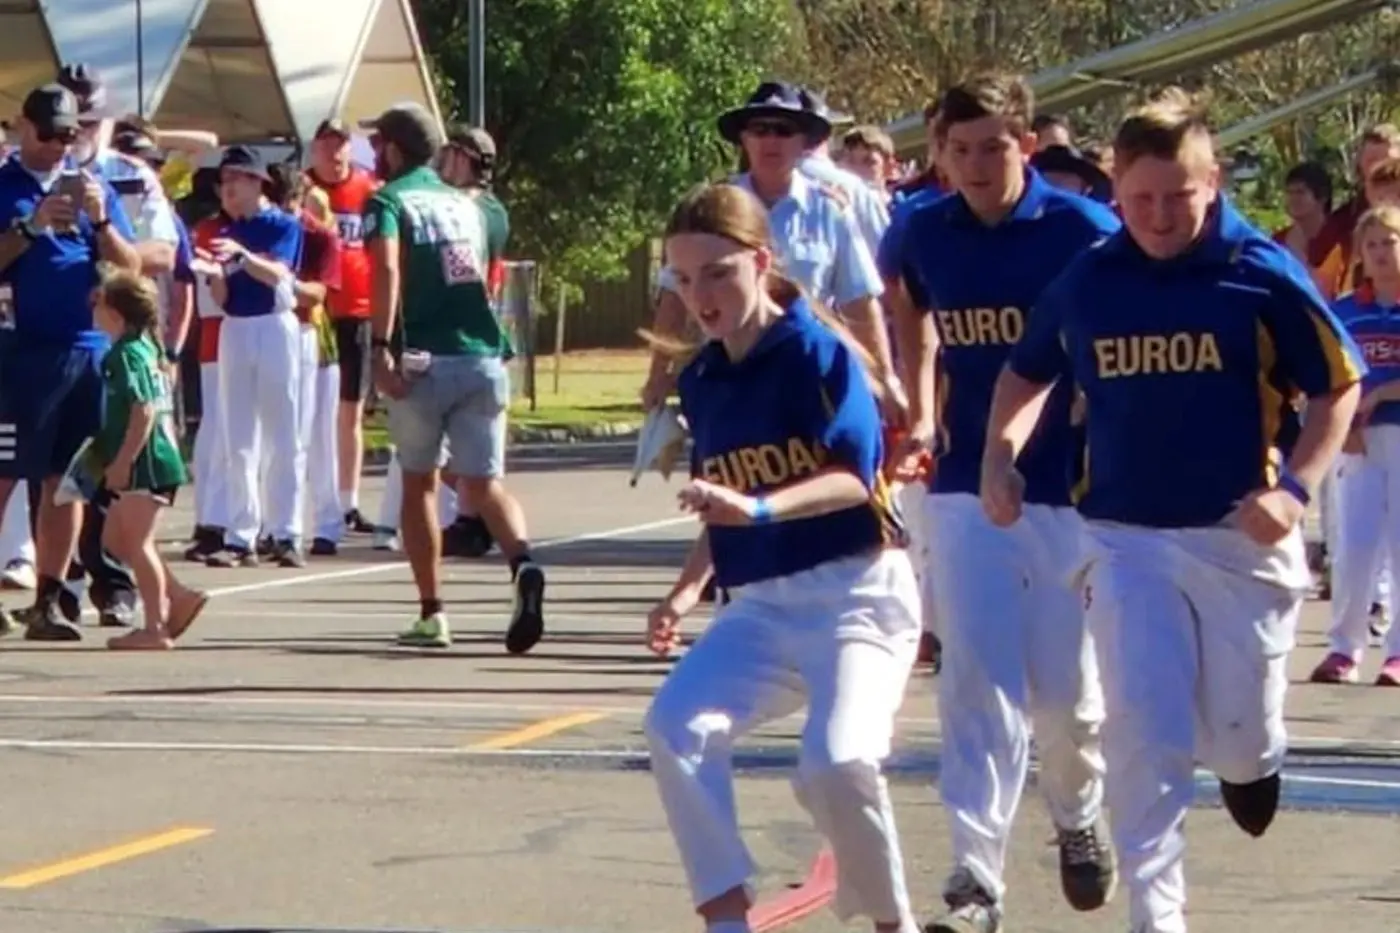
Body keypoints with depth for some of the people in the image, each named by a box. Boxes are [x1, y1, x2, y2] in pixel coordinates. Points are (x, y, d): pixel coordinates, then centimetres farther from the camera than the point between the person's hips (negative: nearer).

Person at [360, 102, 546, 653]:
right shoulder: (465, 203, 21)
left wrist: (381, 346, -21)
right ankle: (522, 563, -28)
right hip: (482, 355, 4)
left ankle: (432, 614, 11)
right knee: (485, 481, 3)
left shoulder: (388, 201, 2)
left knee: (418, 481, 12)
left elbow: (387, 269, -15)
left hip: (423, 360, -4)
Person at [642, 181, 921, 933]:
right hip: (760, 605, 6)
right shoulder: (701, 380, 11)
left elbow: (856, 474, -19)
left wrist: (757, 508, -34)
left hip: (857, 593, -6)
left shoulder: (817, 351, -8)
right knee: (676, 727, -19)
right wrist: (686, 589, 4)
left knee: (836, 764, -25)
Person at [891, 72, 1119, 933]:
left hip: (1071, 491, -2)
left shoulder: (1085, 232, -10)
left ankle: (1080, 816, 37)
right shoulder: (927, 235, 1)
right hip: (966, 488, 2)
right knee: (978, 686, -7)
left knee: (1066, 690, 6)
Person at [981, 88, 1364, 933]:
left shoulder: (1264, 274, -9)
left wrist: (1296, 487, -14)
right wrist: (1001, 456, 3)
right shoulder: (1084, 283, 0)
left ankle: (1252, 753, 45)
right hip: (1126, 540, 1)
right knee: (1145, 734, -10)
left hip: (1240, 538, -1)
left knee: (1238, 743, 8)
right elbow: (1029, 373, 19)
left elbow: (1340, 388, -2)